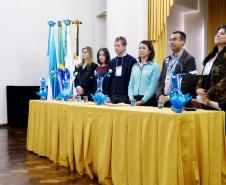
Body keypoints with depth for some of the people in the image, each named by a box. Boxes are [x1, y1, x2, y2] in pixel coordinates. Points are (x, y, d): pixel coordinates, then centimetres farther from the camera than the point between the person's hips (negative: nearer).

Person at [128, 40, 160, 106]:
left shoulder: (155, 66, -2)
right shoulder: (135, 66, 13)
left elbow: (153, 87, -9)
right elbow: (131, 85, 11)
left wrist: (142, 101, -13)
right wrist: (132, 99, -3)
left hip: (148, 100, -4)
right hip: (134, 101, 4)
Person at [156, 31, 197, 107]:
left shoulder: (189, 59, -5)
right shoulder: (167, 60, 16)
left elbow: (187, 83, -13)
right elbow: (161, 80, 14)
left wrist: (169, 97, -14)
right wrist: (160, 95, -3)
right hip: (164, 101, 6)